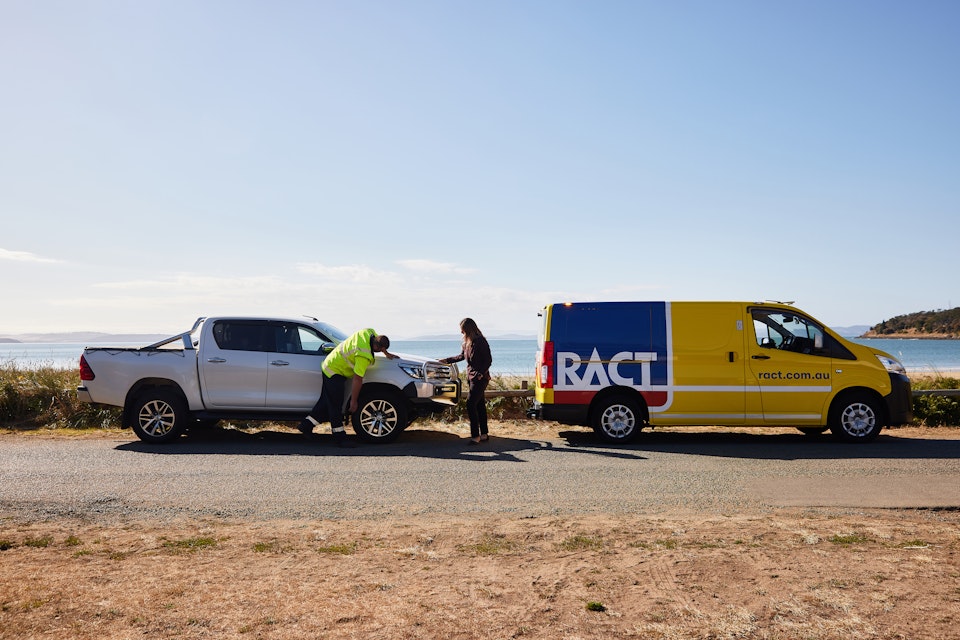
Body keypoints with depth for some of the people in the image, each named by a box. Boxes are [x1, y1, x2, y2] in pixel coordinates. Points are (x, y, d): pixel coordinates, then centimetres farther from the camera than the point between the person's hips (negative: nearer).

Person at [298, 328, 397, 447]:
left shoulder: (369, 332, -7)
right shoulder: (364, 356, -30)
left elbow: (378, 342, 20)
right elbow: (357, 379, -25)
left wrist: (387, 354, 29)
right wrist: (354, 401, -17)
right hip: (334, 372, -10)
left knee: (326, 401, 15)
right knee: (336, 405, -4)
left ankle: (306, 425, 23)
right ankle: (340, 437, 0)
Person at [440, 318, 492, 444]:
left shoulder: (481, 342, -13)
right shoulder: (467, 343, 12)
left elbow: (488, 360, -13)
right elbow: (461, 356, 27)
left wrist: (481, 373, -23)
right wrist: (447, 360, 27)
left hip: (480, 378, -8)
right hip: (471, 377, 8)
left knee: (471, 404, -13)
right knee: (479, 405, 10)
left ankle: (475, 435, -10)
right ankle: (484, 434, 15)